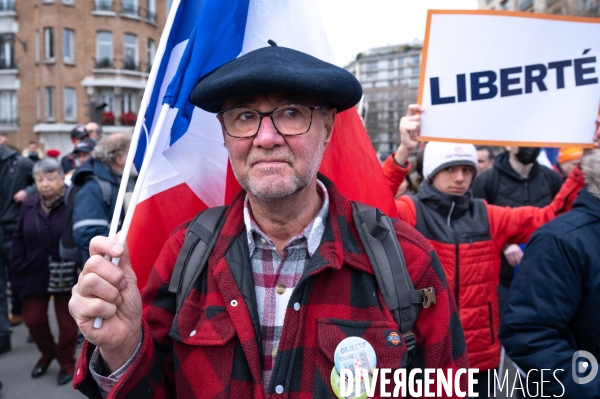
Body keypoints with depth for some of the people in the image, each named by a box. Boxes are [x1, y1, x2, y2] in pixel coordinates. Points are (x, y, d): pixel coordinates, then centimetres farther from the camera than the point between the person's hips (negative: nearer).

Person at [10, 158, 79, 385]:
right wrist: (17, 268, 2)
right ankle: (47, 354, 42)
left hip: (66, 276, -5)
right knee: (33, 320, 14)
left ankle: (67, 363, 31)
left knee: (67, 322, 9)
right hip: (35, 274, 5)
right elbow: (18, 239, 8)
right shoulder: (29, 205, 3)